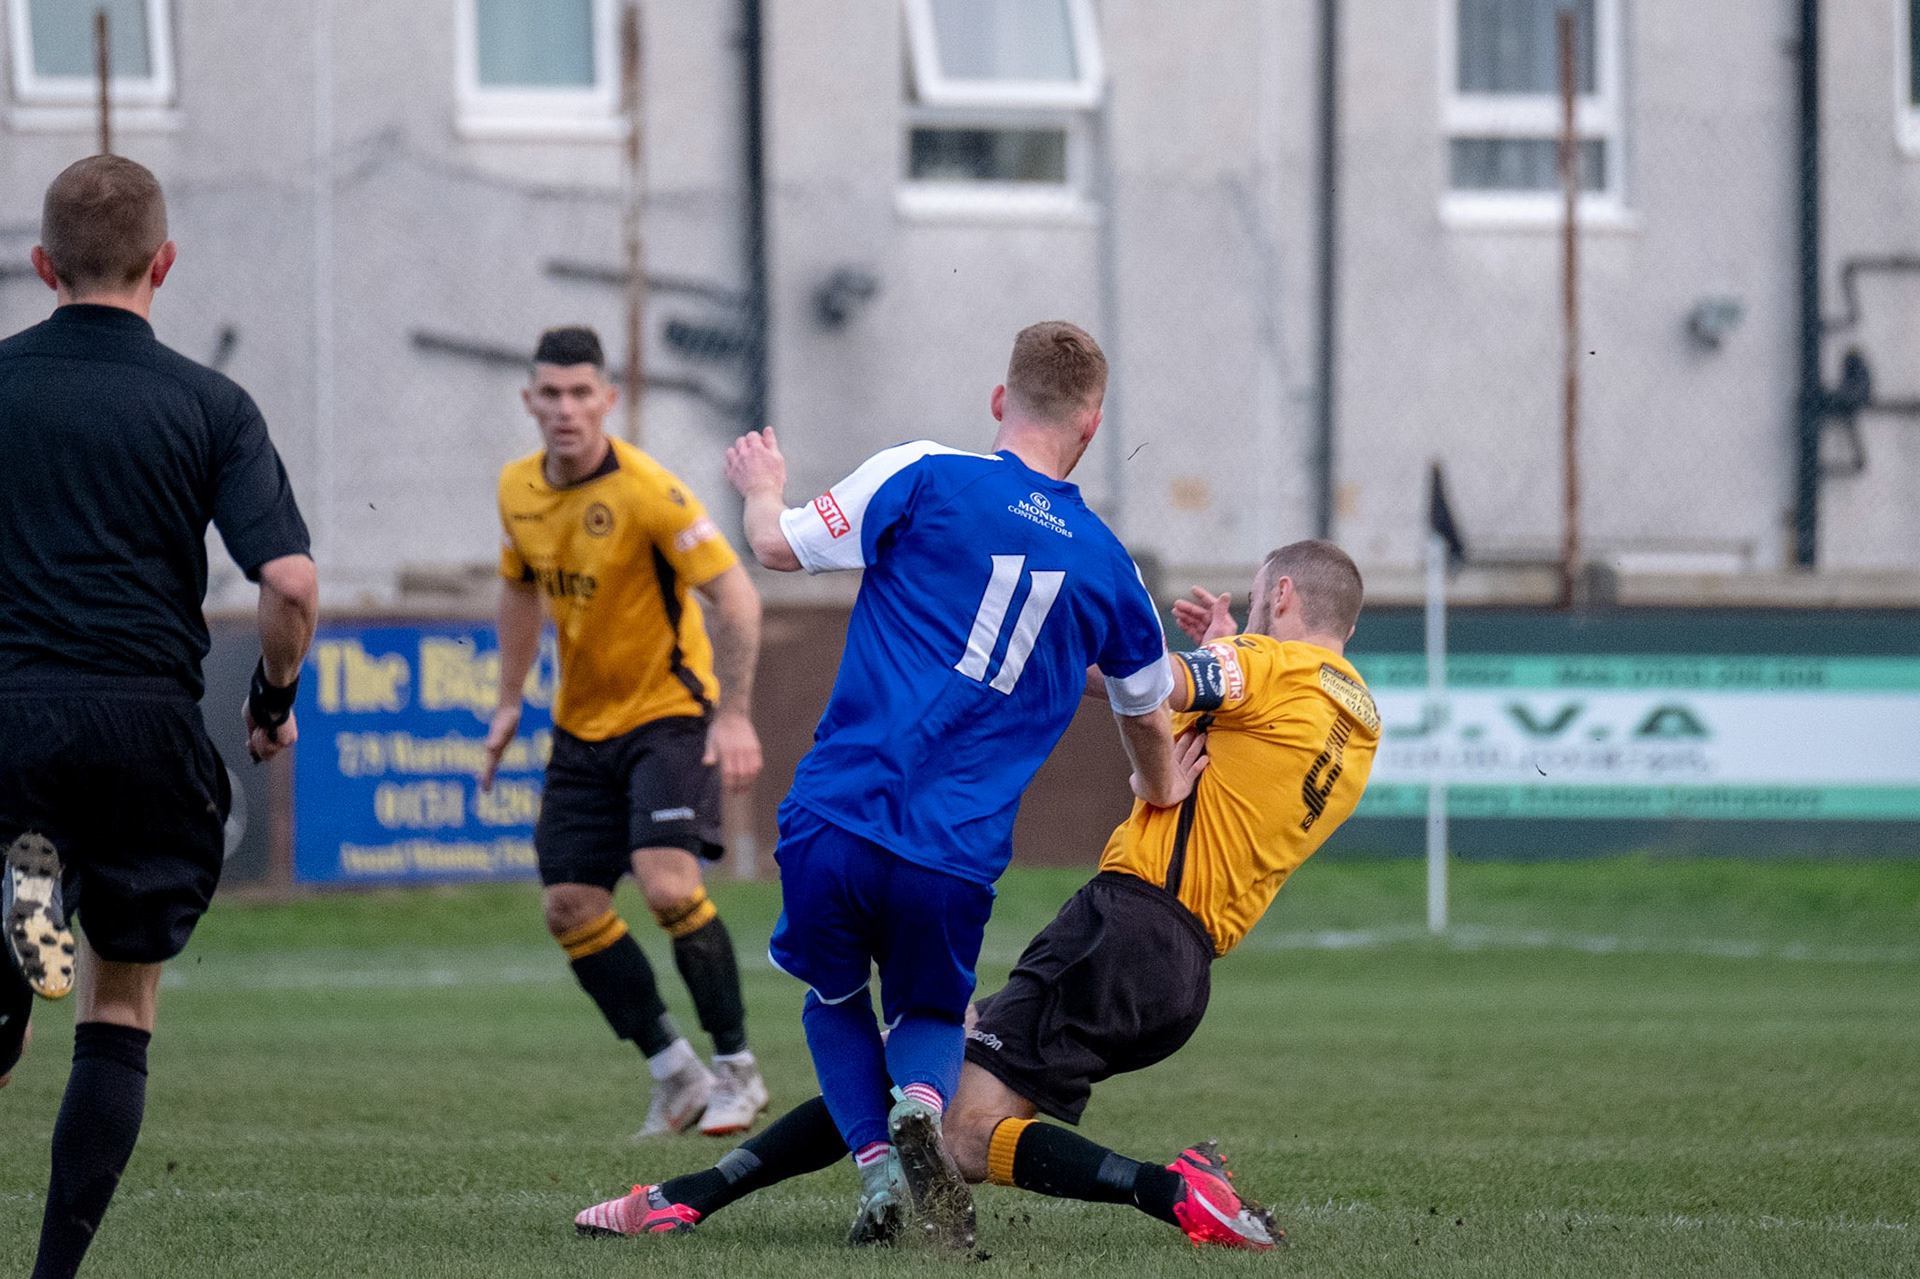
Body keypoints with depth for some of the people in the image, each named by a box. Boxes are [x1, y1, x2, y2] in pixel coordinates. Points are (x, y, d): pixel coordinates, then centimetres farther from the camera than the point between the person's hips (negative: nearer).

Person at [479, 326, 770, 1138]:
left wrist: (734, 714, -29)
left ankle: (737, 1070, -6)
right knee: (570, 909, 0)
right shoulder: (518, 490, 0)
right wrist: (509, 702, 17)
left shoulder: (647, 491, -20)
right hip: (582, 726, 7)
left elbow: (736, 596, -22)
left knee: (668, 885, -23)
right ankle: (676, 1076, 14)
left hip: (669, 712, -7)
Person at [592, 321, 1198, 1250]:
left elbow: (779, 547, 3)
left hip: (837, 817, -1)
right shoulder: (1106, 564, 11)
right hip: (958, 855, 1)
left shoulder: (925, 478, -2)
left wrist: (763, 489, 27)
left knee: (833, 998, 25)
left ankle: (876, 1161, 1)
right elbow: (1147, 716, 27)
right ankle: (921, 1104, -12)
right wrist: (1162, 793, 50)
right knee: (931, 1015, 24)